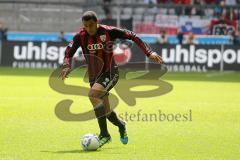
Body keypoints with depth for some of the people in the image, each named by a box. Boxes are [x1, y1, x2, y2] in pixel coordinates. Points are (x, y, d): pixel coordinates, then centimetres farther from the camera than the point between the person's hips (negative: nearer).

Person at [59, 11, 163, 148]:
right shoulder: (81, 36, -3)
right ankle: (121, 125, 42)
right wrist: (67, 66, -30)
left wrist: (149, 53, -12)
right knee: (105, 112, 7)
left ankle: (104, 134, -23)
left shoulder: (108, 31, -11)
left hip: (109, 73, -5)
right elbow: (69, 51, -8)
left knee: (93, 94, -29)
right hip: (94, 77, 5)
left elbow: (132, 36, -7)